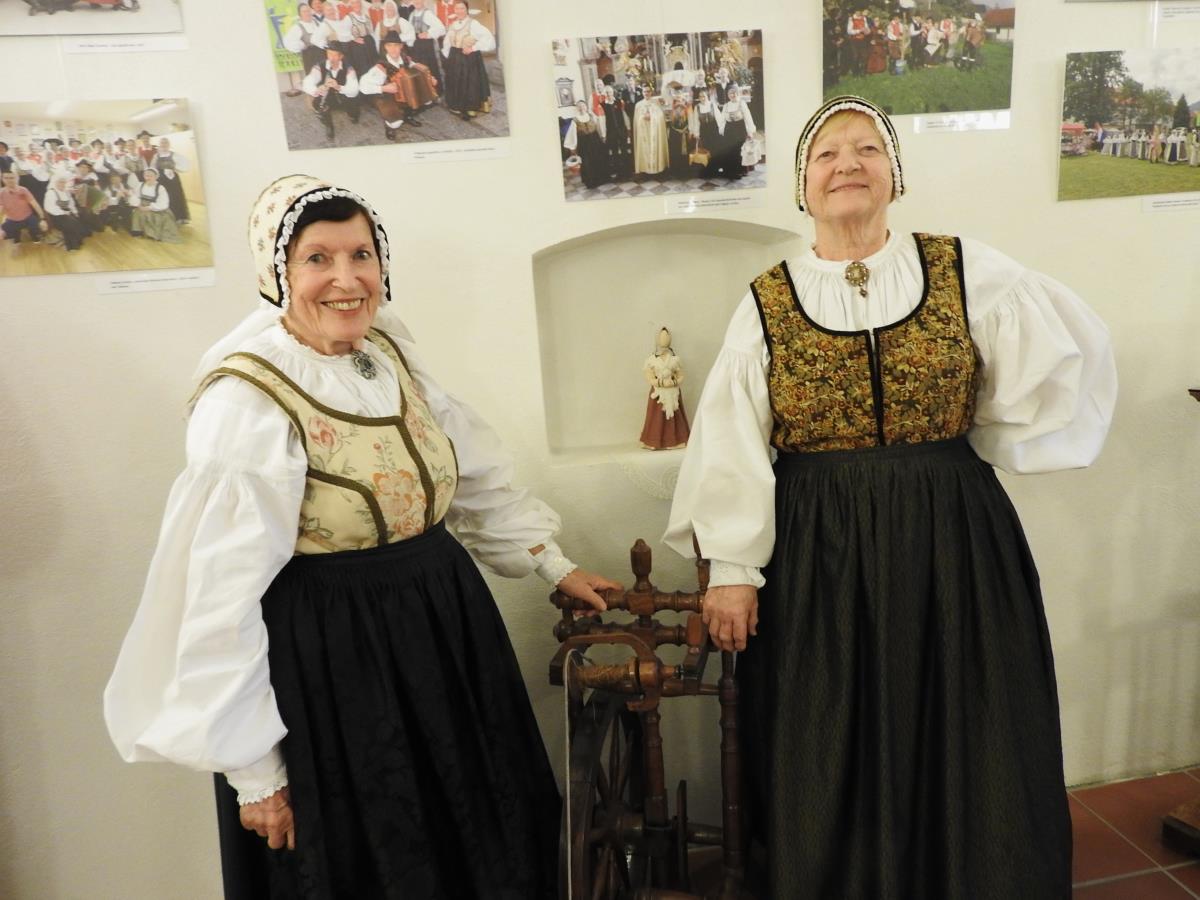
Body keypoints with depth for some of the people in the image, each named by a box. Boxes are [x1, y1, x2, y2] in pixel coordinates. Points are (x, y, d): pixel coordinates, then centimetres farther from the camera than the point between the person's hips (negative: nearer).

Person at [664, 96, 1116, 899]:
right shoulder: (766, 305, -1)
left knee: (964, 754, 11)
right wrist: (732, 568, -5)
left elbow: (1076, 354, 7)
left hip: (953, 543, 1)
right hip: (815, 555, 0)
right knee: (828, 767, 11)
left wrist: (982, 449, 6)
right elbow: (733, 448, -2)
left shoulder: (967, 272, -1)